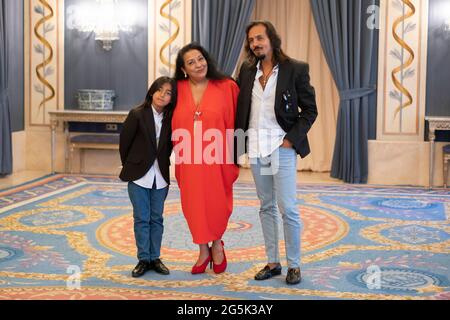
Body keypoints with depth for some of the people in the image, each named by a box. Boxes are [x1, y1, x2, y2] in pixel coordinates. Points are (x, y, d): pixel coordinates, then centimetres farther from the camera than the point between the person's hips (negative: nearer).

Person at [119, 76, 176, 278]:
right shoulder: (137, 114, -9)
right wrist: (130, 167, 3)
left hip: (160, 176, 3)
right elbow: (124, 142, -3)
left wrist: (163, 164, 4)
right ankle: (143, 259, 10)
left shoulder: (170, 118, -1)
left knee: (156, 218, 9)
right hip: (139, 176, -3)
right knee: (141, 218, 3)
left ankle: (155, 258, 18)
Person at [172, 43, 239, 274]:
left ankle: (217, 244, 33)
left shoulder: (226, 87, -3)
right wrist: (178, 153, 5)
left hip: (217, 159, -2)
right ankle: (203, 250, 25)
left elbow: (233, 123, 0)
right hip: (189, 160, 2)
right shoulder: (178, 90, 2)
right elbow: (174, 126, 10)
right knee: (194, 205, 8)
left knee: (217, 204, 8)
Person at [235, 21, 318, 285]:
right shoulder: (247, 71, 8)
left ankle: (294, 265, 9)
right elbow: (239, 108, 15)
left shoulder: (296, 69, -5)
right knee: (266, 207, 11)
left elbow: (310, 110, -2)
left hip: (282, 148, -5)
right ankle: (273, 263, 20)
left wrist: (291, 139, -10)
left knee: (288, 209, -4)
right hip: (255, 148, 5)